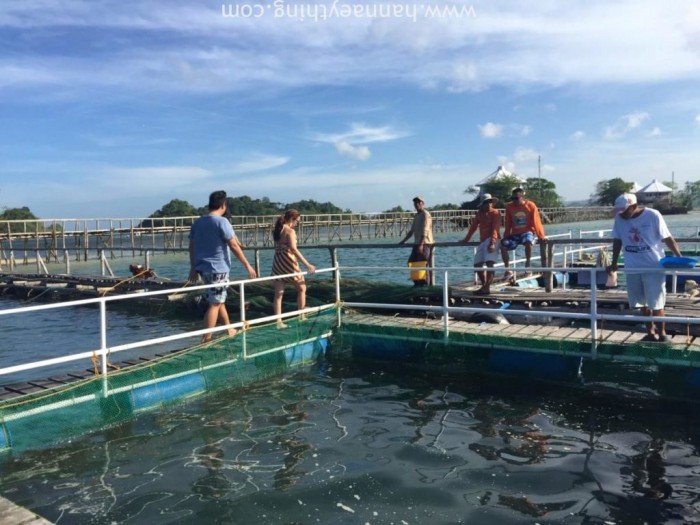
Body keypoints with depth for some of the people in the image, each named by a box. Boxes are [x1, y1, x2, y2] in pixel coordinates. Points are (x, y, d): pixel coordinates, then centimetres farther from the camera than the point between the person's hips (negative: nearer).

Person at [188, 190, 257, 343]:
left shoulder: (198, 222, 9)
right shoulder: (221, 221, -12)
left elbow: (191, 247, 12)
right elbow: (234, 246, -15)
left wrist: (193, 268, 19)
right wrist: (248, 265, -10)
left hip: (202, 267, 8)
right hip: (218, 268, -8)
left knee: (219, 299, 20)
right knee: (215, 303, -3)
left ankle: (229, 329, 32)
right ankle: (206, 339, -3)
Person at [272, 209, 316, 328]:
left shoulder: (277, 230, 9)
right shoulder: (290, 231, -14)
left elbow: (278, 247, 11)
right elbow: (293, 249, -25)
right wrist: (307, 264, -28)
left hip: (277, 263, 7)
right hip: (288, 263, -7)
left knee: (278, 293, 6)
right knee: (302, 288, 12)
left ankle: (278, 321, 4)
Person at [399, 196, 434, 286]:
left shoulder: (426, 214, -9)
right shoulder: (416, 216, 18)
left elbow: (425, 231, -18)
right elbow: (412, 231, 23)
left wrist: (421, 244, -25)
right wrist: (403, 241, 21)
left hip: (425, 243, -9)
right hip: (417, 243, 9)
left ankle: (425, 284, 0)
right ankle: (417, 283, 14)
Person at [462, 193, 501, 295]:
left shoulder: (495, 213, -4)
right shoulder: (479, 214, 15)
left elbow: (495, 229, -16)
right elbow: (473, 226, 23)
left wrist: (492, 243, -27)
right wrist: (466, 239, 25)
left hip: (492, 241, -7)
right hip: (483, 241, 8)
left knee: (489, 263, -17)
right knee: (477, 264, 7)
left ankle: (487, 288, -19)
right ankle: (484, 286, 18)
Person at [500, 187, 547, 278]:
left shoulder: (531, 205, -4)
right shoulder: (509, 207, 2)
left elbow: (536, 222, -4)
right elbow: (508, 224, 8)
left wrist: (541, 236, -7)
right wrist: (505, 237, 5)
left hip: (527, 232, -3)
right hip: (515, 234, 3)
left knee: (528, 242, -38)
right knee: (503, 245, -21)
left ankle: (527, 265, -19)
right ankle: (508, 271, -9)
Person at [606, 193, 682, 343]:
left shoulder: (653, 216, -12)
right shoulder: (619, 219, -2)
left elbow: (667, 238, -8)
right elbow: (617, 241, 8)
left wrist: (680, 258, -16)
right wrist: (614, 263, 10)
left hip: (654, 267, -4)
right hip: (632, 268, 4)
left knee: (656, 303, -1)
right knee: (643, 303, 11)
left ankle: (662, 334, 14)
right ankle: (650, 333, 24)